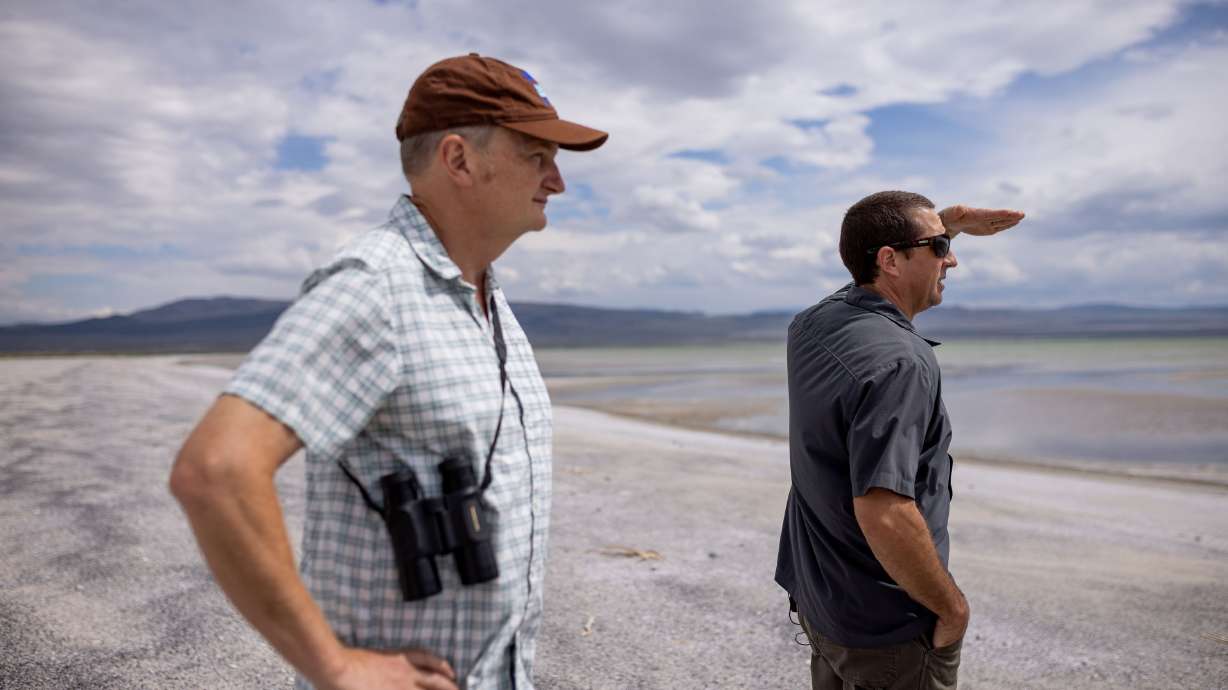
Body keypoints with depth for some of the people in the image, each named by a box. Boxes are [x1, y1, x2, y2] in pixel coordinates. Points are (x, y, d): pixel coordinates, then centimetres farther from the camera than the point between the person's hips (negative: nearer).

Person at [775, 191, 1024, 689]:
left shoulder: (812, 325, -2)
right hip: (887, 632, -8)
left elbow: (876, 273, 21)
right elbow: (885, 514, -34)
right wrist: (954, 608, -20)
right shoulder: (899, 362, -28)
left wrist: (947, 222, 18)